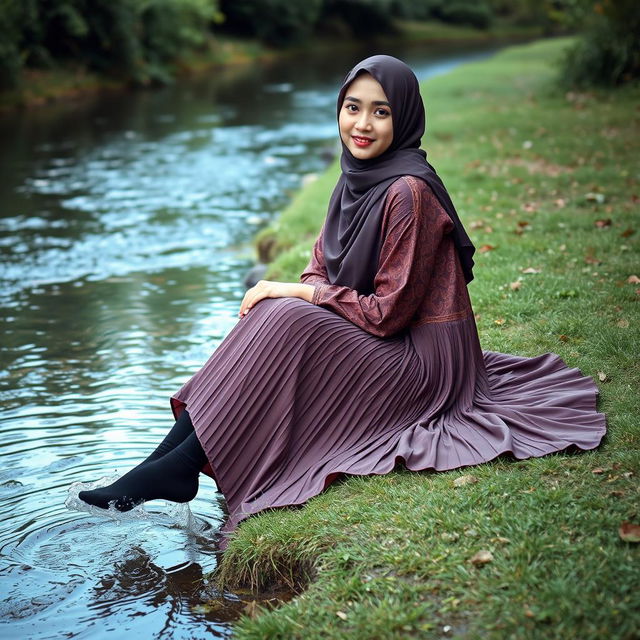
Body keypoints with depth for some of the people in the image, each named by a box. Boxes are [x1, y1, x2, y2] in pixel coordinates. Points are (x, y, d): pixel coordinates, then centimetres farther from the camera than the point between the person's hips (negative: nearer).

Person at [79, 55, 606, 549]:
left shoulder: (407, 192, -21)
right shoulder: (356, 179, 5)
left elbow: (386, 313, -21)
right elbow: (322, 270, 10)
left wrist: (296, 295, -15)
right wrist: (291, 295, -12)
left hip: (421, 360, -8)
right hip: (382, 344, 9)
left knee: (283, 322, -21)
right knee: (269, 313, -6)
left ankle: (180, 464, -15)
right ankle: (172, 459, -10)